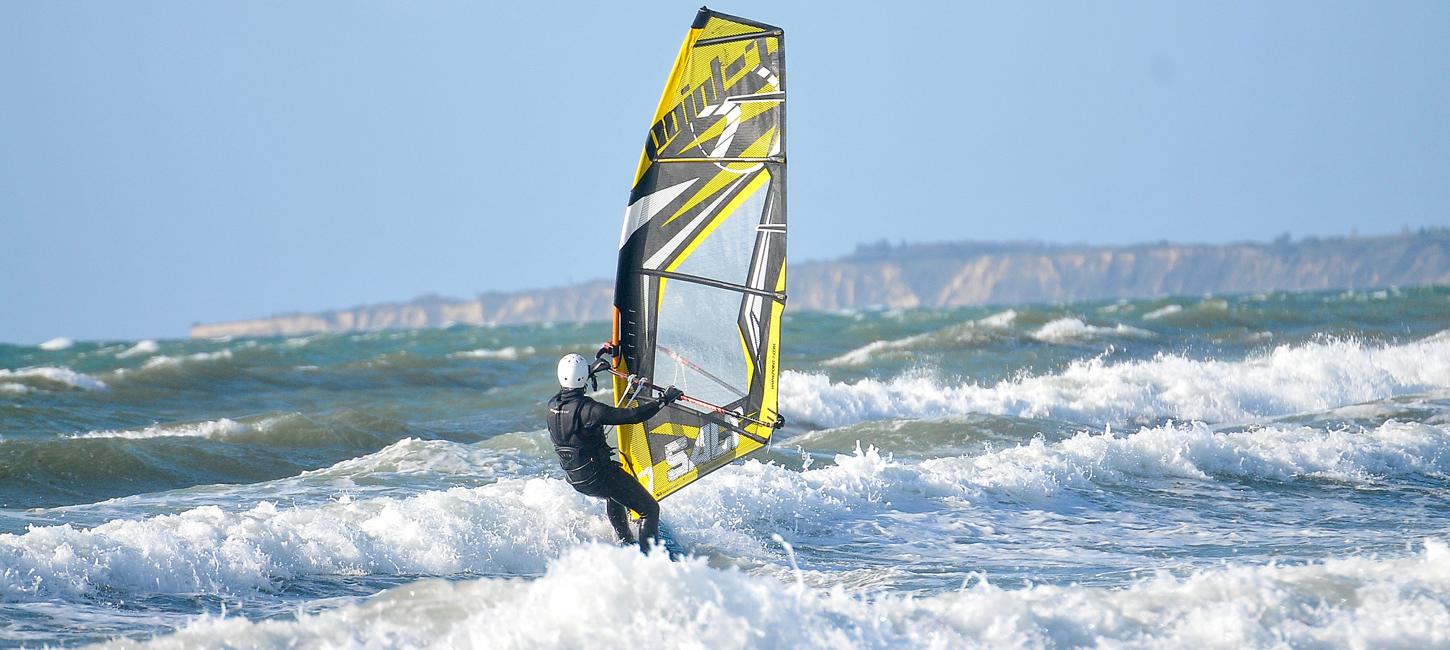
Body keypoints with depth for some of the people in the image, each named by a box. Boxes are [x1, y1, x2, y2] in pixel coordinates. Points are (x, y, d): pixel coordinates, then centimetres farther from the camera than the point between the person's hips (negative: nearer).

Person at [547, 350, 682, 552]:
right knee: (650, 510, 4)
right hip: (600, 477, -8)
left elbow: (566, 388, 21)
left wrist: (592, 370, 30)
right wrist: (664, 400, -16)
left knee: (614, 495, 38)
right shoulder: (588, 409, -26)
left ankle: (626, 544, 41)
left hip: (574, 479, 8)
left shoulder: (553, 406, -4)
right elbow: (633, 416, -26)